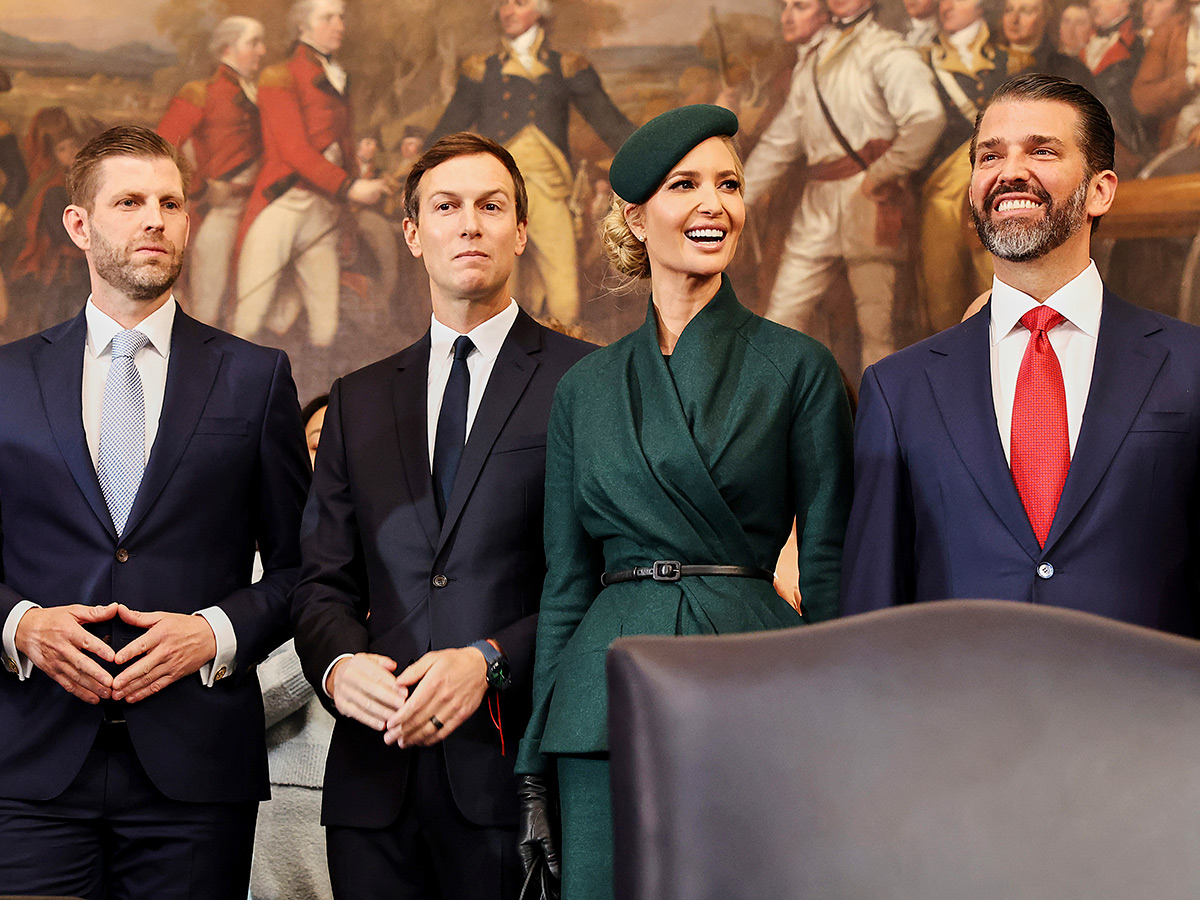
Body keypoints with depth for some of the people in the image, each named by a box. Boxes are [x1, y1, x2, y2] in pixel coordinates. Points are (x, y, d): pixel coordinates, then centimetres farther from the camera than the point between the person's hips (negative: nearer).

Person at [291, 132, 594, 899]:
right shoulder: (358, 402, 17)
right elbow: (323, 581, 14)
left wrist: (490, 661, -15)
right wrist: (337, 662, -7)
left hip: (516, 768, -4)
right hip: (376, 777, 4)